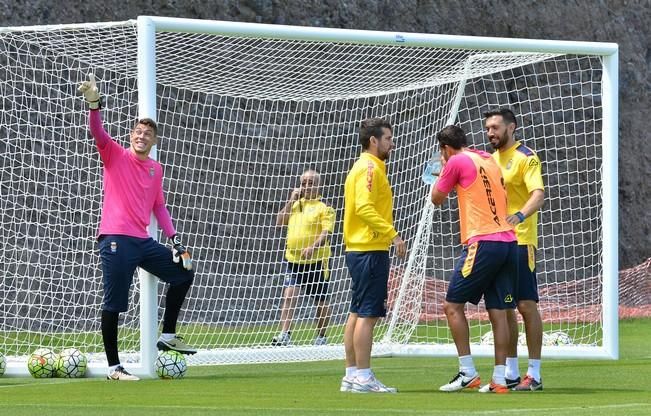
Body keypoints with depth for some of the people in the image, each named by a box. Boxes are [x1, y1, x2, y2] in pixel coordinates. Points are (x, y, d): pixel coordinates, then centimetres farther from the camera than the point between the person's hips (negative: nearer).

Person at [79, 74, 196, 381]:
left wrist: (175, 239, 12)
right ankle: (113, 367, -3)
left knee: (183, 273, 11)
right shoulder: (115, 156, -1)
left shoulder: (156, 169, 15)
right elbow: (98, 133, -17)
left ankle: (168, 336, 20)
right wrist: (94, 103, -34)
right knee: (114, 304, -7)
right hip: (116, 240, -7)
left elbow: (159, 206, 20)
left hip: (143, 240, 7)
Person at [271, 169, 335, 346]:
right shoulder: (295, 204, 15)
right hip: (294, 259, 4)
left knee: (320, 301, 5)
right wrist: (291, 200, 0)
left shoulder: (324, 207, -4)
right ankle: (284, 335, -17)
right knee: (289, 295, -11)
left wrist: (313, 247, -31)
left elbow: (326, 232, -15)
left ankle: (321, 337, 18)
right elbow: (279, 221, 7)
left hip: (316, 260, -4)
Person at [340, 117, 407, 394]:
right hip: (370, 250, -11)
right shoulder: (370, 168, -12)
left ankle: (351, 375, 13)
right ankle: (363, 377, -10)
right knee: (368, 314, -10)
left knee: (357, 313, 11)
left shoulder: (363, 167, 19)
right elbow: (364, 207, -23)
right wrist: (393, 234, -25)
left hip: (358, 249, 11)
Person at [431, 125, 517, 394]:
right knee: (498, 312, 5)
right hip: (508, 240, 7)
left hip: (483, 243, -7)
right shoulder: (490, 161, 19)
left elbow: (437, 198, 8)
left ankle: (467, 373, -5)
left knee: (452, 305, 0)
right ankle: (499, 379, 1)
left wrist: (441, 169, 23)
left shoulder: (457, 161, -2)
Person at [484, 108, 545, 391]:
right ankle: (510, 373, 15)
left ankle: (534, 375, -3)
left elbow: (538, 194, -21)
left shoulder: (526, 158, -8)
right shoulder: (492, 159, 17)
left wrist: (520, 216, -40)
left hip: (520, 241, -8)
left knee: (526, 305, -6)